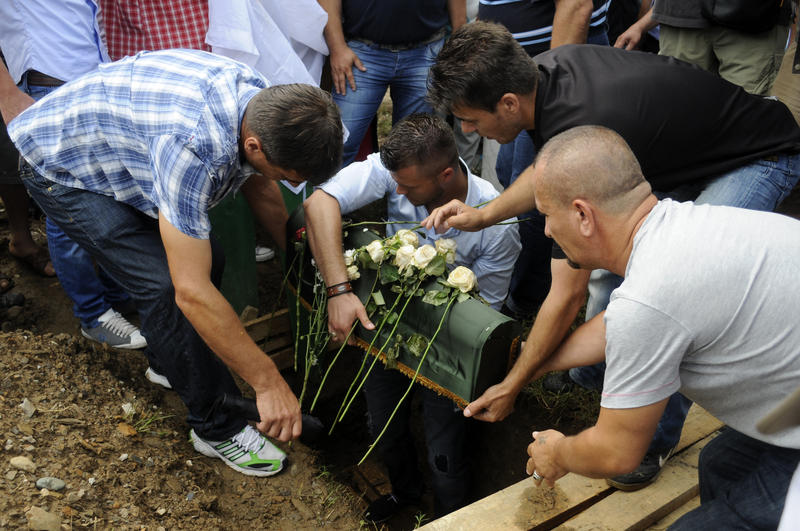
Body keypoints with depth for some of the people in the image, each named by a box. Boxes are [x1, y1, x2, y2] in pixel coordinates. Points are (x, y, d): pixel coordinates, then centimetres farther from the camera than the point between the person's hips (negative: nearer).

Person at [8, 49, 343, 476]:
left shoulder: (261, 100, -17)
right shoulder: (193, 147, -43)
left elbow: (260, 188, 4)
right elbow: (191, 292, -40)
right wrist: (267, 381, -32)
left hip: (120, 142, 8)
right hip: (61, 165, -8)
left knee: (202, 257, 5)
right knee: (166, 284, -19)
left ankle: (168, 360, 32)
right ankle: (215, 427, -1)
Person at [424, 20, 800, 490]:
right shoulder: (544, 69, -13)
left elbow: (568, 296, -29)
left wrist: (510, 389, -18)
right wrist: (483, 215, -3)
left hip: (760, 158, -9)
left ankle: (656, 439, 0)